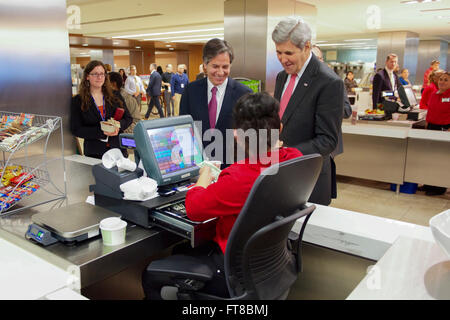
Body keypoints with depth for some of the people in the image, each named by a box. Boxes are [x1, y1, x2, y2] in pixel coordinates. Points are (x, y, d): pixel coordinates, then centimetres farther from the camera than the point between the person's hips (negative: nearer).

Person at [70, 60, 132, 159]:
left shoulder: (115, 96, 8)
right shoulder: (78, 101, 1)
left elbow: (128, 118, 9)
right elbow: (76, 130, -5)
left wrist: (118, 126, -14)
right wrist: (101, 131, -20)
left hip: (118, 149, 2)